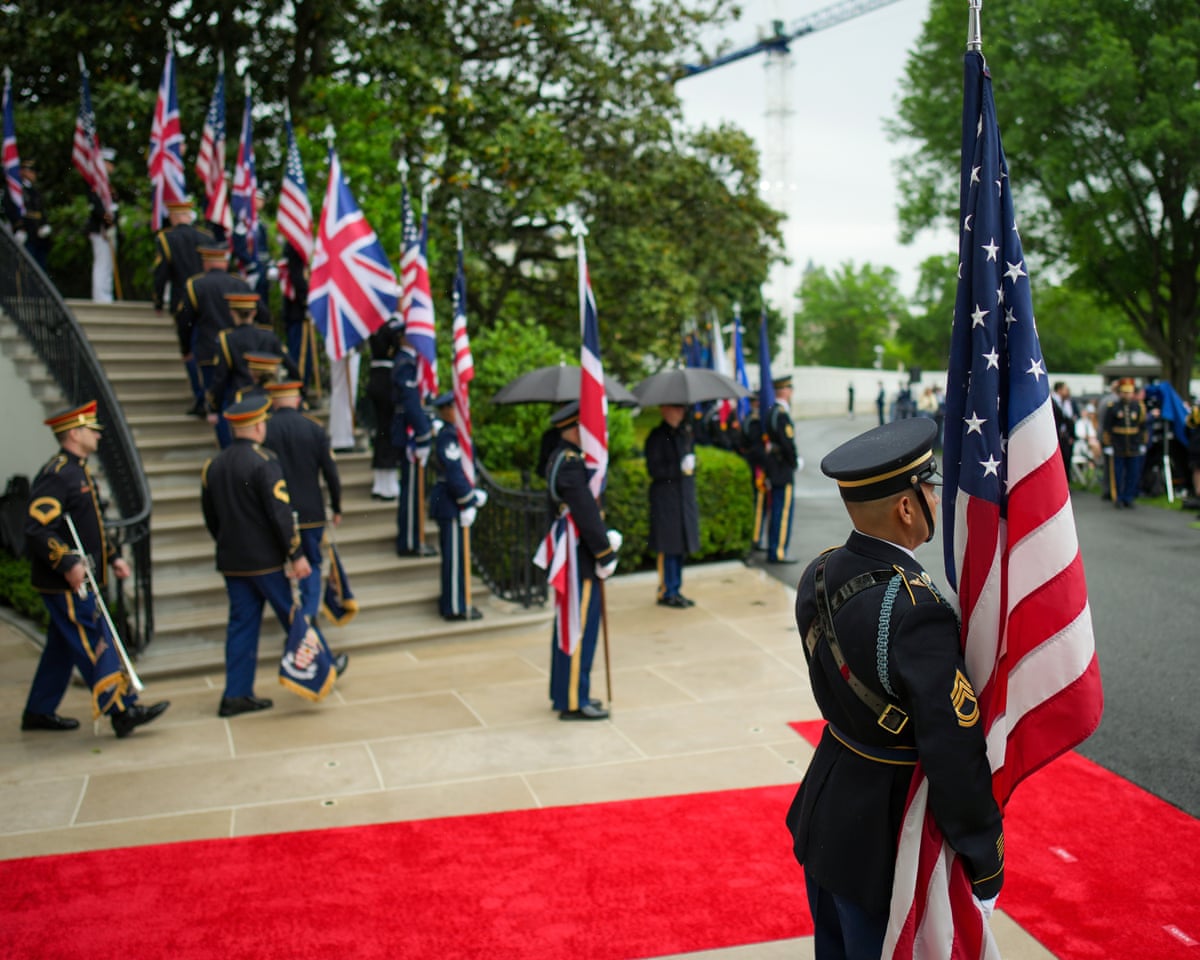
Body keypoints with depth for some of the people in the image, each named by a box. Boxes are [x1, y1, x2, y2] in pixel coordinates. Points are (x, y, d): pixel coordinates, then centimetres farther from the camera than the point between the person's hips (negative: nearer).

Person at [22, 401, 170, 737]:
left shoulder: (79, 471, 16)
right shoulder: (56, 476, -17)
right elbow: (37, 529, -24)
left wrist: (113, 557, 18)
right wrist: (68, 564, -28)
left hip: (79, 581, 10)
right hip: (66, 583, -10)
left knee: (62, 647, 15)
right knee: (95, 644, -8)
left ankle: (39, 712, 25)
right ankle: (122, 711, -6)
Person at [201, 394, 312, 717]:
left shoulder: (213, 465, 6)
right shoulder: (264, 462, -16)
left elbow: (210, 517, 15)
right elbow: (280, 513, -19)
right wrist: (297, 555, -14)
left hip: (231, 562, 6)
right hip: (266, 560, -6)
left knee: (241, 624, 9)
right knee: (294, 615, 10)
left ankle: (236, 695, 8)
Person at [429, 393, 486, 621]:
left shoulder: (452, 434, 14)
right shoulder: (448, 437, -18)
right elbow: (454, 473, -22)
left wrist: (474, 493, 15)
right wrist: (468, 503, -19)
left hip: (448, 505, 10)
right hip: (452, 506, -10)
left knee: (455, 554, 17)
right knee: (455, 555, -4)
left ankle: (451, 602, 26)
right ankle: (455, 608, 3)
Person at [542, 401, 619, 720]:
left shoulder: (561, 458, 12)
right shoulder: (571, 463, -21)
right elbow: (586, 512, -23)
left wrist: (605, 537, 9)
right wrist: (605, 554, -16)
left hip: (568, 553, 11)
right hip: (580, 556, -11)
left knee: (567, 624, 17)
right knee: (581, 627, -3)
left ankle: (564, 692, 27)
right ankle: (573, 702, 4)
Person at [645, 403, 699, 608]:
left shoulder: (685, 434, 12)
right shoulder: (657, 436, -9)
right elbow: (654, 470, -14)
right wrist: (679, 468, -20)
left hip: (685, 498, 7)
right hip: (665, 500, -7)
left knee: (680, 547, 10)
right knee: (668, 548, -4)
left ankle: (675, 591, 18)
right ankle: (666, 593, 5)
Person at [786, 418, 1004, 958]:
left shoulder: (820, 575, -5)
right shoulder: (917, 613, -31)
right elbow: (957, 759, -27)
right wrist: (987, 870, -16)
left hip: (825, 807, 8)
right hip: (881, 838, -7)